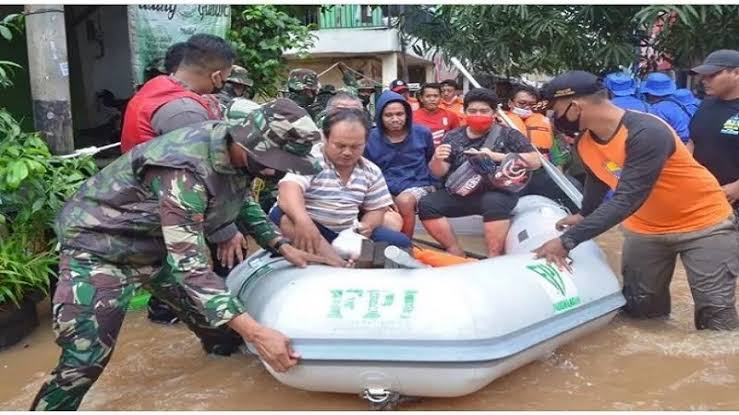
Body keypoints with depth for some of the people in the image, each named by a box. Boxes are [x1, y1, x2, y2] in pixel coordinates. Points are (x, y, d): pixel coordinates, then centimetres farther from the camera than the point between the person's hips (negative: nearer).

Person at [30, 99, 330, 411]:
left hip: (159, 245, 8)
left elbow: (243, 202, 10)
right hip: (99, 245, -8)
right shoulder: (185, 170, -37)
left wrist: (283, 247, -2)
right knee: (84, 360, -16)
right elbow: (188, 264, -41)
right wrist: (256, 333, -46)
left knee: (217, 311, 15)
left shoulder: (239, 150, -12)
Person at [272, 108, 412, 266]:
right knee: (285, 218, -39)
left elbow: (376, 209, 15)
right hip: (308, 228, -5)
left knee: (401, 242, -9)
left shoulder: (371, 172, 6)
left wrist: (367, 225, -11)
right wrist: (302, 220, -52)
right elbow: (289, 190, -30)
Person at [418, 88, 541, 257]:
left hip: (497, 192, -3)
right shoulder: (453, 137, 14)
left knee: (494, 202, -36)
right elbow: (438, 173, 12)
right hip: (460, 193, 4)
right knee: (426, 204, -19)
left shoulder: (507, 134, 6)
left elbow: (535, 162, -3)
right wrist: (437, 159, -13)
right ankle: (458, 255, -13)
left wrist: (497, 156, -13)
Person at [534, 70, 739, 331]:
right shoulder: (586, 141, -8)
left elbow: (627, 200, -39)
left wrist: (569, 240, -41)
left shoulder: (646, 132, -33)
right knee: (638, 307, 8)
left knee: (715, 312, -3)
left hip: (703, 222, -7)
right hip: (645, 227, 7)